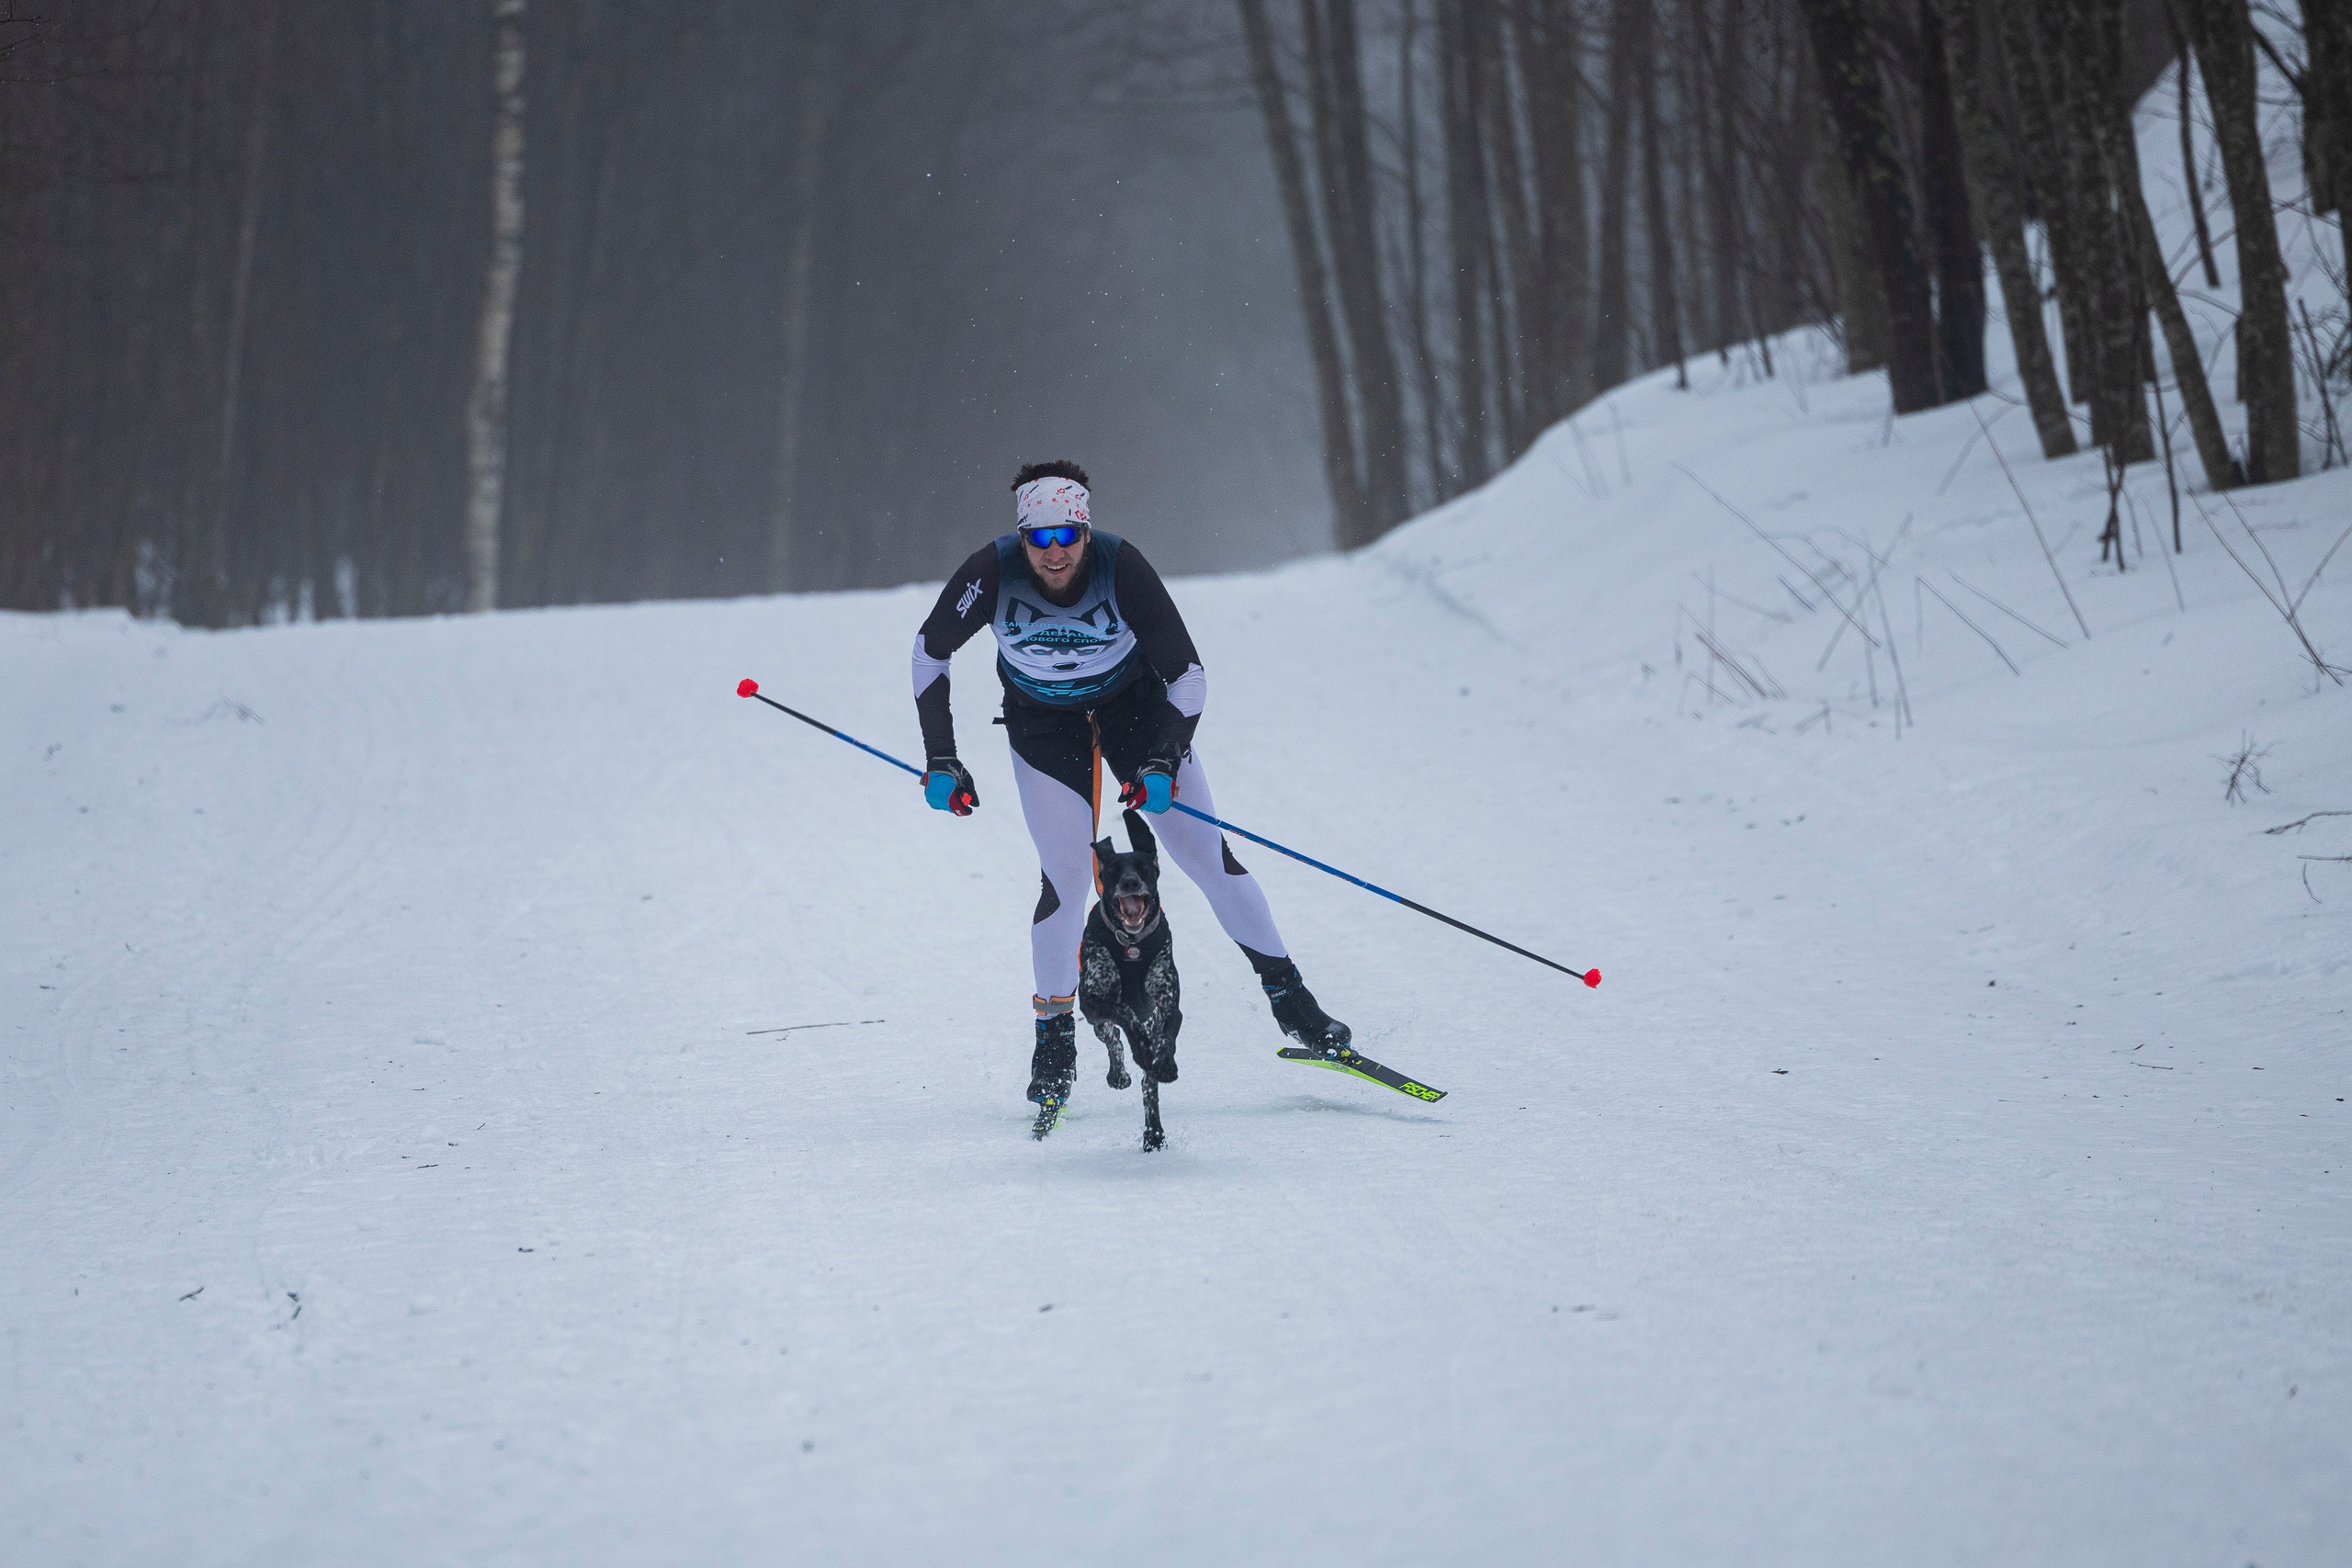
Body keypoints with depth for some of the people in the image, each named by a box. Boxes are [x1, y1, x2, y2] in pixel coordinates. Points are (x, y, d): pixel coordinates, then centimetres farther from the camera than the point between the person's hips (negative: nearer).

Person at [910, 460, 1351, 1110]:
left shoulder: (1121, 567, -30)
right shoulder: (993, 571, -28)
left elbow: (1187, 676, -21)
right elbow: (930, 649, -10)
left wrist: (1164, 762, -31)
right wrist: (940, 760, -12)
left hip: (1135, 704, 0)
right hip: (1044, 722, 0)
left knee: (1205, 853, -6)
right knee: (1066, 877, -12)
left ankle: (1287, 995, 5)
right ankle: (1054, 1034, 6)